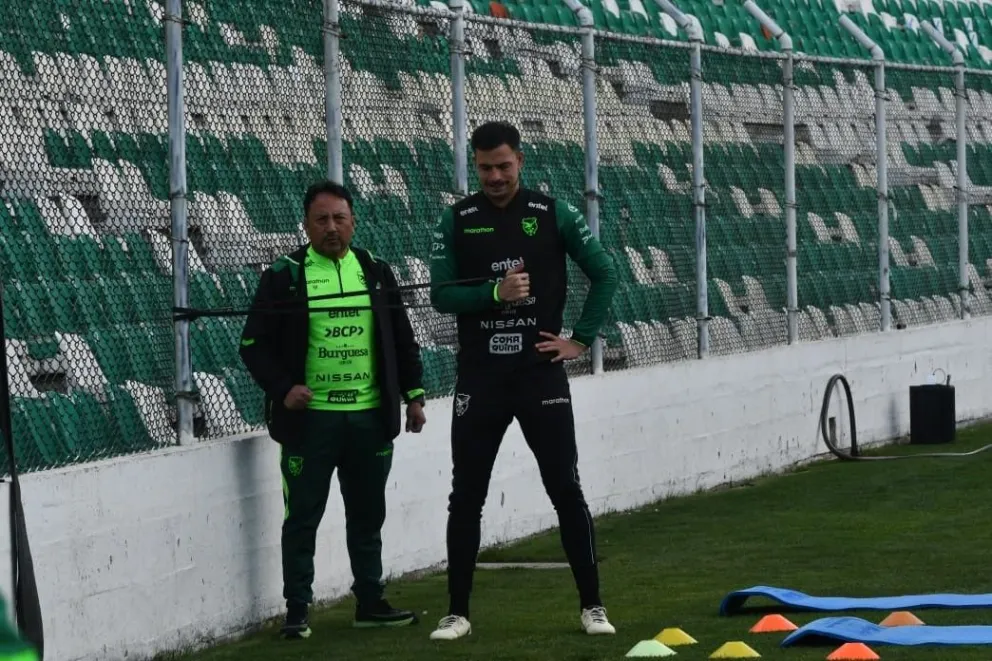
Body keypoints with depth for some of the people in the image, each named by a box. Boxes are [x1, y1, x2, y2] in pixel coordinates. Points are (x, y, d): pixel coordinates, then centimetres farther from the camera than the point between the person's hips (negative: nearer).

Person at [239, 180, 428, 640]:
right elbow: (254, 344, -1)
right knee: (302, 517, 0)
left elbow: (403, 340, 15)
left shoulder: (376, 272, 10)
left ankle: (370, 602, 22)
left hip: (371, 416, 3)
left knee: (367, 515, 11)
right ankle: (297, 611, 6)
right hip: (310, 418, -3)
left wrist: (414, 395, 11)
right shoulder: (283, 276, -2)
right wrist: (282, 387, -13)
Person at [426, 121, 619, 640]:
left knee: (566, 491, 0)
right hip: (479, 380, 1)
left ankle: (591, 606, 8)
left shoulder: (553, 214, 0)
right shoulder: (457, 220, 1)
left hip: (541, 375, -1)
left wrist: (582, 340, -1)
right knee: (466, 498, 4)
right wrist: (495, 293, -19)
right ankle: (457, 613, 11)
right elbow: (441, 294, -4)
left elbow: (604, 273, 4)